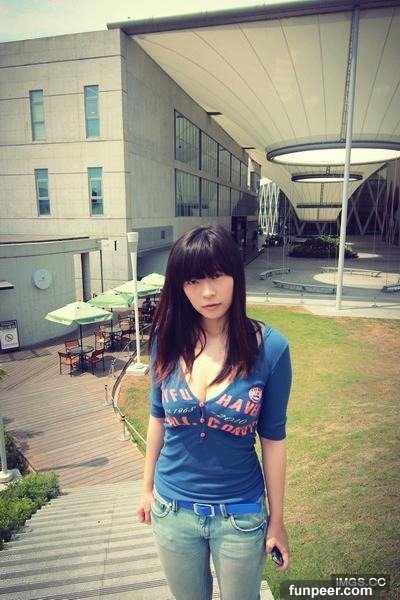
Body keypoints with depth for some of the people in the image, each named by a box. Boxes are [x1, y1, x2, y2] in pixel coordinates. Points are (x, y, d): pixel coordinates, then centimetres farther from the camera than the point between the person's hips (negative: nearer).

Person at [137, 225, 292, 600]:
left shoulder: (269, 347, -19)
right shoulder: (168, 340, -12)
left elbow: (272, 439, -9)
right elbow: (158, 418, 1)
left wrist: (277, 520, -1)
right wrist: (147, 487, 10)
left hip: (241, 515, -2)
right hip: (172, 510, 2)